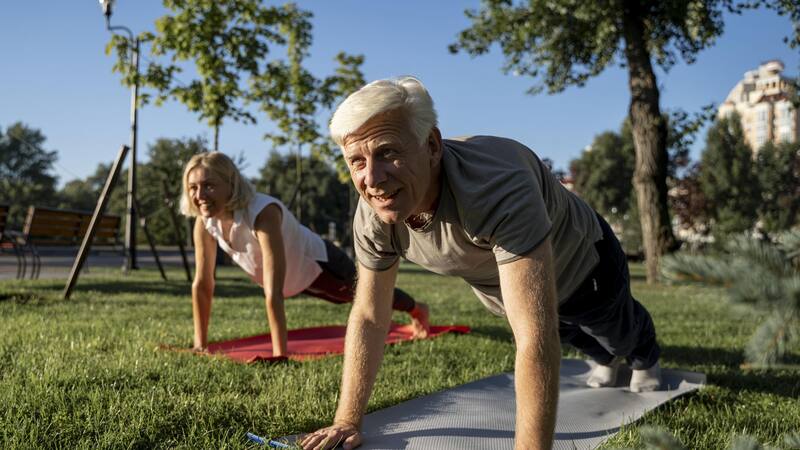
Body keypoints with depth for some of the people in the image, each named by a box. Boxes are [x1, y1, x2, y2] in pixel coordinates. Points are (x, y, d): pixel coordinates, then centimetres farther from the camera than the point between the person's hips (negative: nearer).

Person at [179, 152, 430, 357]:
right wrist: (200, 345, -14)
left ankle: (418, 310, 59)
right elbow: (202, 284, -16)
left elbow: (274, 291, -49)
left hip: (319, 266, -6)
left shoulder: (263, 213, -45)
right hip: (293, 278, 6)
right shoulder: (204, 222, -25)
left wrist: (279, 355, -49)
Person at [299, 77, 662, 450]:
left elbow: (536, 337, -54)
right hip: (505, 289, 4)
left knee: (621, 335, 31)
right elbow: (369, 318, -19)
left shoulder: (497, 187, -51)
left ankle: (645, 359, 68)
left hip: (581, 264, -3)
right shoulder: (372, 216, -32)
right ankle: (606, 359, 72)